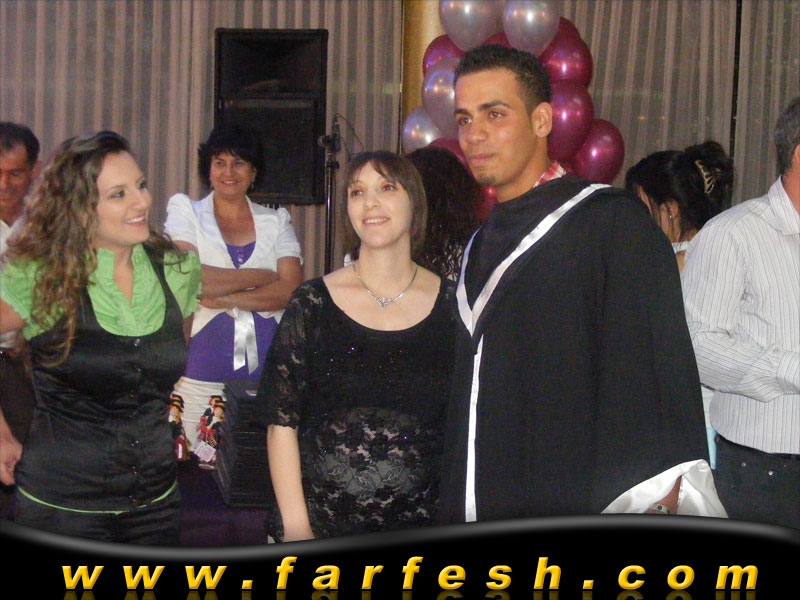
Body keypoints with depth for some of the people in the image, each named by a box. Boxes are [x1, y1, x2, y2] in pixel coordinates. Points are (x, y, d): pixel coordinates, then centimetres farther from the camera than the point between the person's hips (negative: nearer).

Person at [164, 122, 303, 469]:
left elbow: (292, 290, -2)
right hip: (202, 372, -1)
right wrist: (262, 277, -5)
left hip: (265, 371, 2)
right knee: (203, 471, -6)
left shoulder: (276, 222, 13)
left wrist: (223, 298, -11)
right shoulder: (186, 213, 8)